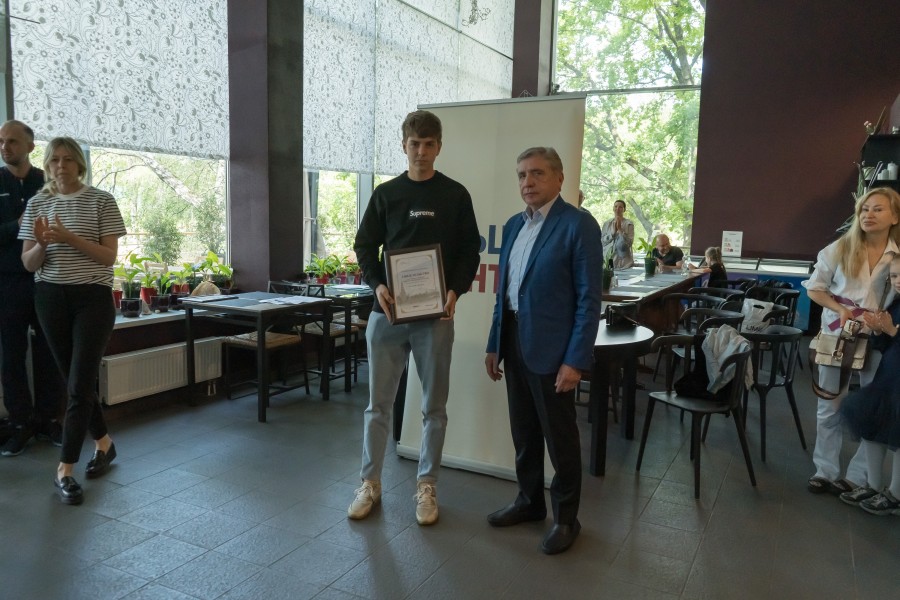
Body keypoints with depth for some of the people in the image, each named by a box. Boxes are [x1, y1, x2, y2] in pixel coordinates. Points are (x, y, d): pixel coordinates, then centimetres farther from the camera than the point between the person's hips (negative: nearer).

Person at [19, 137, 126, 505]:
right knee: (75, 380, 12)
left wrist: (70, 238, -20)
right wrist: (42, 243, -16)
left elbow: (110, 257, -7)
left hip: (93, 298, -4)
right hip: (50, 298, 4)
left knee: (80, 384, -8)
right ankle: (103, 442, 31)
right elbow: (29, 264, 5)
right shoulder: (37, 204, 7)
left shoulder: (101, 201, -2)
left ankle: (64, 469, -1)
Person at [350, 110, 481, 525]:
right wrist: (377, 284, -10)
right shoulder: (385, 194, 7)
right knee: (378, 404, 9)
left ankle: (427, 486, 23)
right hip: (386, 313, 2)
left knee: (434, 406, 8)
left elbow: (470, 251, 3)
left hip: (435, 316, -1)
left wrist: (455, 290, -14)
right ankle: (370, 483, 23)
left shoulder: (455, 195, 3)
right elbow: (365, 246, 9)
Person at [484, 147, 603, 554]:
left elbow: (589, 298, -13)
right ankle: (530, 501, 35)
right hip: (514, 342, 7)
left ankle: (565, 517, 24)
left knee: (560, 436, 7)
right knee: (524, 432, 17)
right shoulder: (513, 226, 12)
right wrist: (494, 345, 13)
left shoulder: (578, 224, -10)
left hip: (552, 348, -7)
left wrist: (576, 360, -18)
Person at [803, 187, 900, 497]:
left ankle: (856, 477, 20)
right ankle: (826, 471, 21)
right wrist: (839, 309, -13)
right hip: (836, 334, 0)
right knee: (829, 408, 8)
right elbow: (814, 288, 3)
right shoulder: (840, 249, -3)